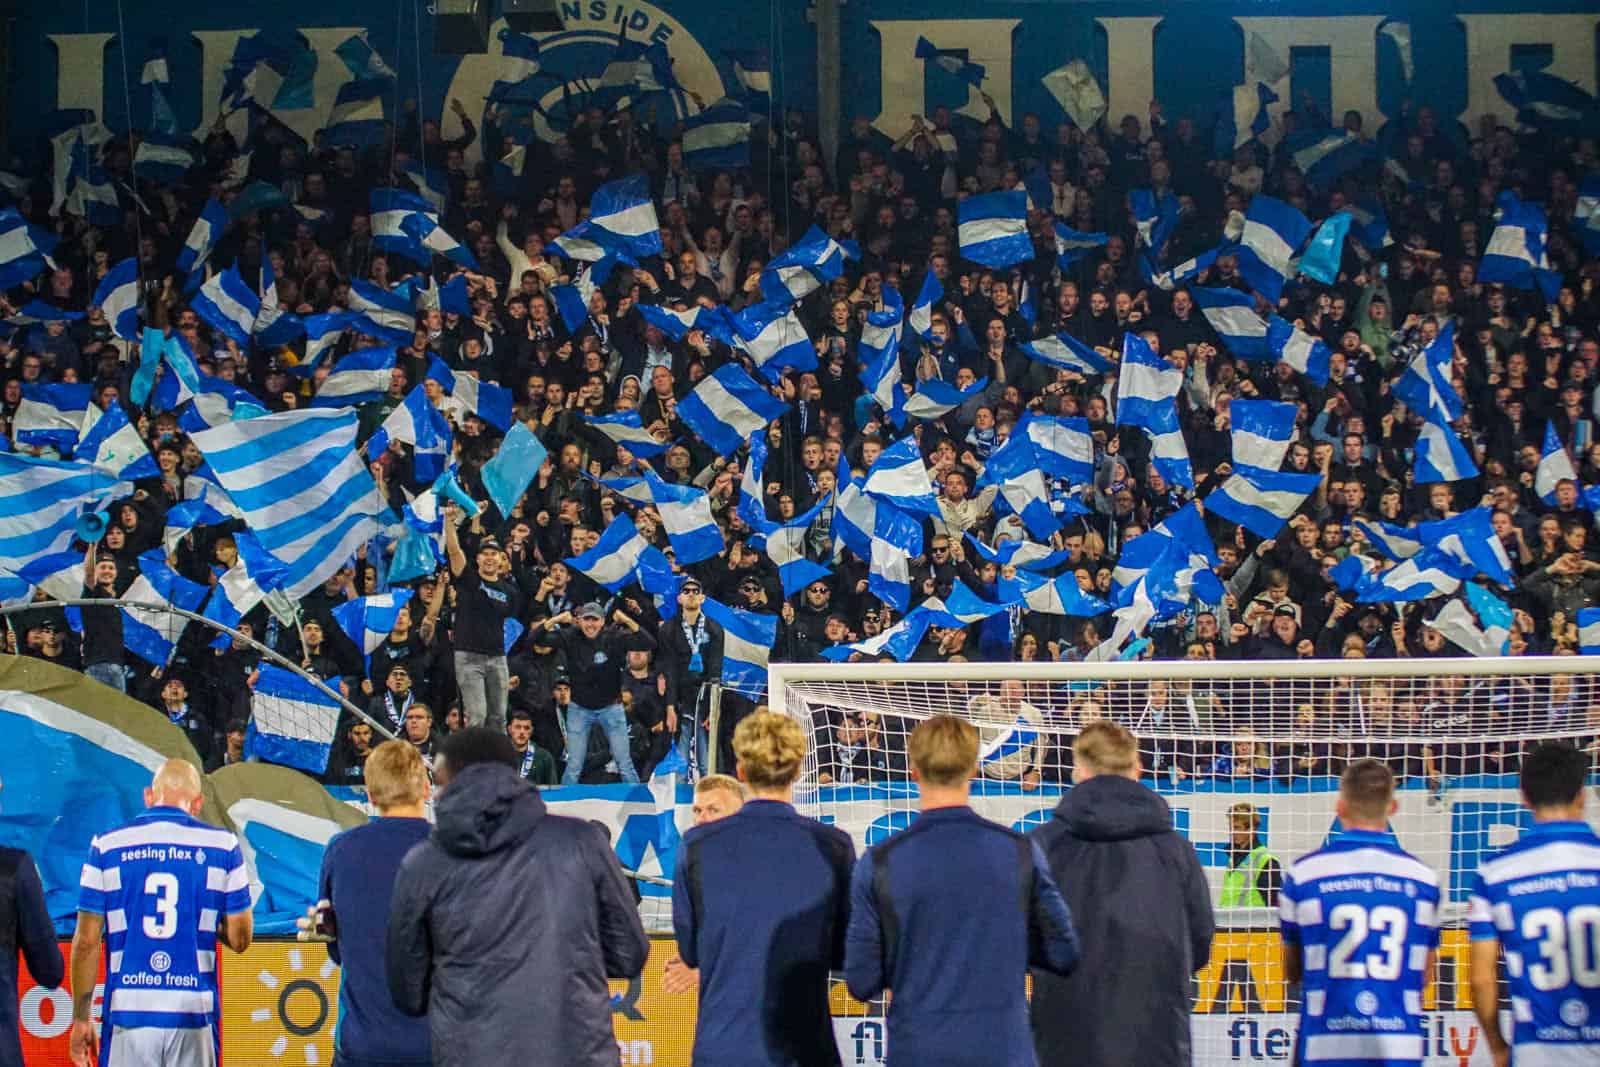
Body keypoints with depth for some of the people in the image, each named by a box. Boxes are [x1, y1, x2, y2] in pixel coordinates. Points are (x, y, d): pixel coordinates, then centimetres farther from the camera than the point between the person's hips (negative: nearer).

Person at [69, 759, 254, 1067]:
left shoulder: (107, 845, 3)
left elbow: (87, 941, 1)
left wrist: (81, 1018, 8)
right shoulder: (222, 845, 2)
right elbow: (239, 939, 3)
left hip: (128, 1015, 0)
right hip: (194, 1015, 0)